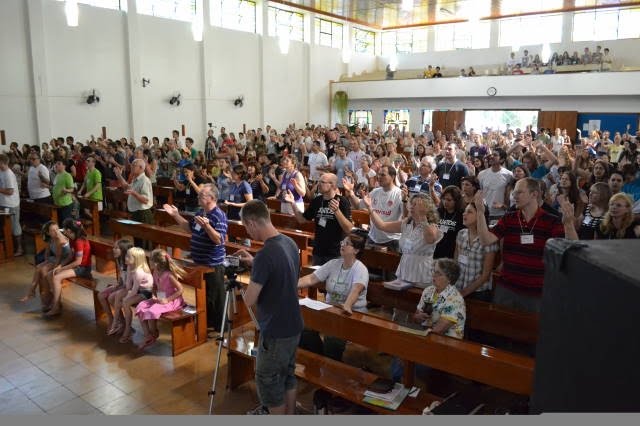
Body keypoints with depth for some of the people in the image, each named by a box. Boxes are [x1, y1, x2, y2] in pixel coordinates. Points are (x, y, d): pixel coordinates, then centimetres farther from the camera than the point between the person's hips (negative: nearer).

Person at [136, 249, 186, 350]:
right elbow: (154, 287, 17)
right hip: (159, 299, 9)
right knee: (140, 307, -8)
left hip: (171, 301, -9)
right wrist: (154, 296, -4)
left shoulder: (169, 275, -23)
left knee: (151, 312, -27)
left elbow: (180, 290, -21)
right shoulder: (155, 273, 1)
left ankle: (154, 335, 2)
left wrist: (167, 300, -22)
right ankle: (147, 336, -6)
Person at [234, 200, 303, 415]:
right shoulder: (290, 243, 1)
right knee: (288, 376, 22)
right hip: (293, 326, 9)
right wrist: (254, 263, 13)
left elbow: (249, 301, -22)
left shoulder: (265, 254, -26)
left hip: (275, 332, -9)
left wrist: (249, 284, -2)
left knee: (268, 383, 10)